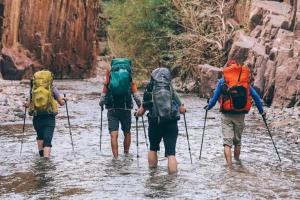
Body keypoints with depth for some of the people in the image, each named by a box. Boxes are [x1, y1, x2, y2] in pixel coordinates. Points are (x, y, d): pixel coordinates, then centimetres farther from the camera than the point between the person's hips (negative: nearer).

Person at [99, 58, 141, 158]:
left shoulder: (109, 76, 3)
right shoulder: (130, 78, 2)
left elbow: (104, 93, 5)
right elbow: (135, 94, 0)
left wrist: (101, 103, 22)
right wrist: (140, 105, 14)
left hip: (112, 109, 0)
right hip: (126, 109, 1)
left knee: (114, 134, -3)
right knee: (127, 133, 18)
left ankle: (116, 157, -10)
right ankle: (126, 154, 26)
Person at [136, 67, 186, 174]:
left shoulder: (149, 92, -1)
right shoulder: (171, 91, 1)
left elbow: (141, 111, 2)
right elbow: (182, 110, 3)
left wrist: (138, 112, 25)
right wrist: (182, 107, 27)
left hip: (155, 124, 1)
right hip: (171, 125, -1)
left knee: (153, 149, 22)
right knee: (171, 152, -2)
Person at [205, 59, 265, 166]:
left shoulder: (222, 81, 1)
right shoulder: (246, 81, 6)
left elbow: (215, 97, 2)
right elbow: (256, 96, 5)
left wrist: (208, 106, 19)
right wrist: (261, 110, 16)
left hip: (227, 114, -2)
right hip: (240, 115, 2)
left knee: (227, 141, -1)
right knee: (238, 140, 19)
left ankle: (229, 164, -12)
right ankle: (237, 160, 33)